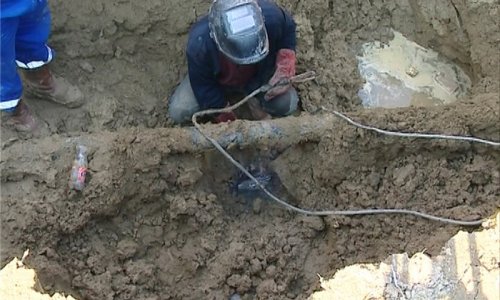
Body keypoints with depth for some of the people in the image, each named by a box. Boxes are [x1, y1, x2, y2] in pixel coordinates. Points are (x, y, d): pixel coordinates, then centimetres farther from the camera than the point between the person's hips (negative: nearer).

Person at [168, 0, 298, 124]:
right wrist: (227, 120, -16)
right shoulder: (199, 44, -39)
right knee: (178, 111, -16)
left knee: (286, 105, -24)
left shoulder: (272, 16, -38)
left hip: (261, 73, 0)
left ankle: (256, 101, 11)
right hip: (217, 80, 0)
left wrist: (286, 65, -27)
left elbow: (288, 28, -12)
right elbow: (204, 87, -22)